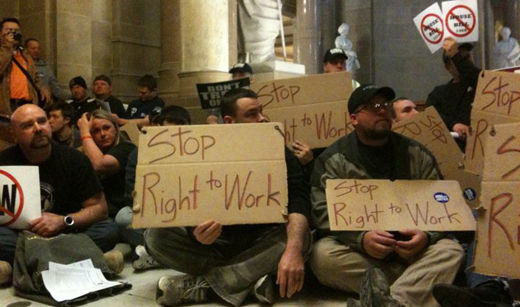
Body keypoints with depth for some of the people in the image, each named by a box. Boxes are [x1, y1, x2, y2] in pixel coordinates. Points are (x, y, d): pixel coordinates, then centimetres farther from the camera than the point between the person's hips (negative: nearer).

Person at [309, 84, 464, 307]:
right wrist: (361, 238, -26)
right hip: (355, 250, -2)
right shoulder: (333, 160, 0)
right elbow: (323, 212, -9)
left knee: (451, 250, -23)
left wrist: (427, 236, -17)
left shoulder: (417, 154, 8)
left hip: (408, 249, 2)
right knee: (323, 255, -30)